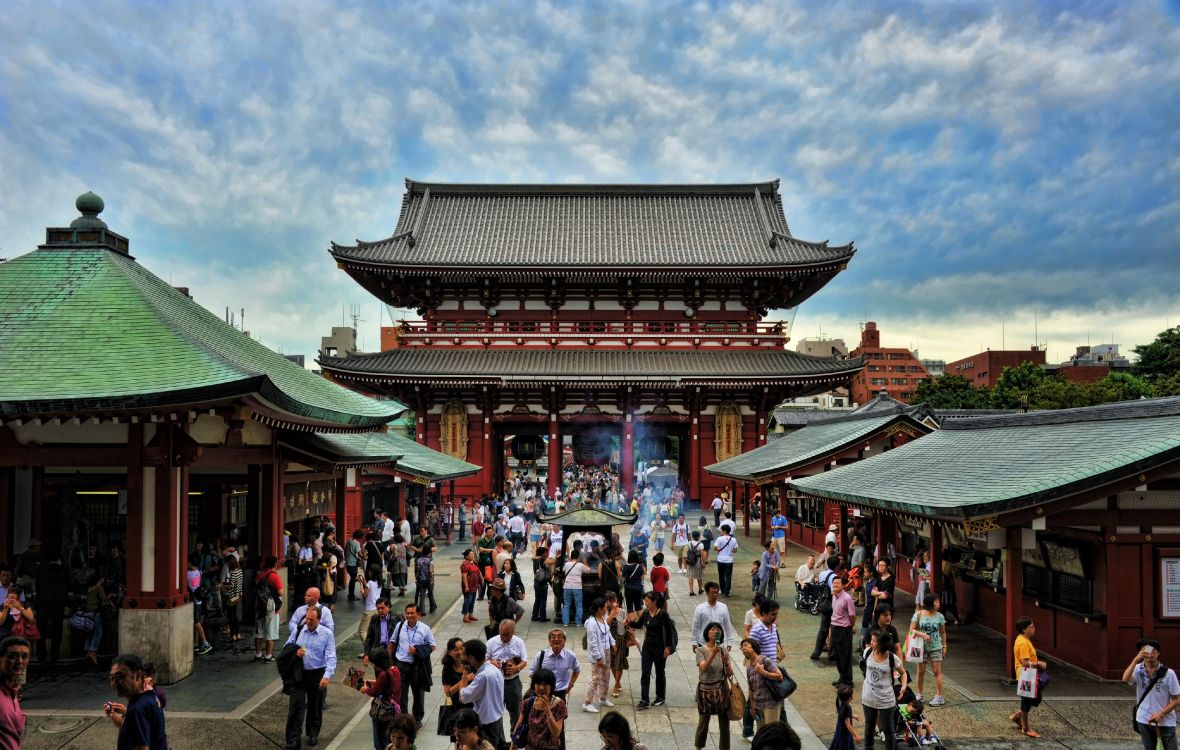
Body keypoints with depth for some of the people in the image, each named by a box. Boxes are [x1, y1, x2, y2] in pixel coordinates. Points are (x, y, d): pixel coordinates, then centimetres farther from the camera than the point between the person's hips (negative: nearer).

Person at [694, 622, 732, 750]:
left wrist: (726, 662, -21)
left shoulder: (724, 650, 1)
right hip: (705, 690, -2)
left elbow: (730, 673, -1)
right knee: (703, 722, 8)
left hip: (721, 690, 2)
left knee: (724, 723, 7)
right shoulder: (701, 650, -8)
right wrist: (713, 654, -38)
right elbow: (703, 667, -25)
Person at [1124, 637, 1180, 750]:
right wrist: (1136, 659, -33)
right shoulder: (1138, 670, -6)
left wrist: (1161, 714, -16)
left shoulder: (1168, 673, -10)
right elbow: (1125, 679, -27)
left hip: (1166, 722, -2)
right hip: (1144, 721, 2)